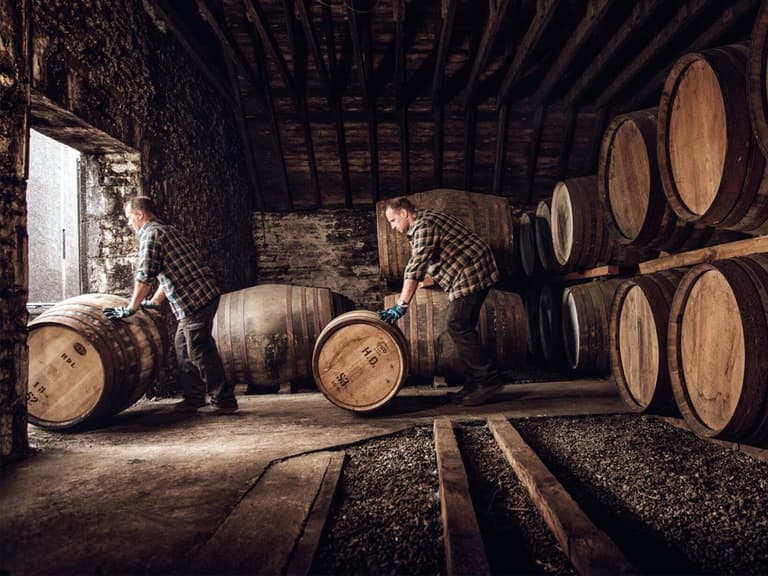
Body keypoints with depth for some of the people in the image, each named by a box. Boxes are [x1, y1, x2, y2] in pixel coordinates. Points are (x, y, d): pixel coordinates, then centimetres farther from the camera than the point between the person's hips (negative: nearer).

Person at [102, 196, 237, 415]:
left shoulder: (151, 234, -8)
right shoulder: (166, 230, 23)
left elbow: (145, 276, -14)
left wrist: (131, 308, -7)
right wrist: (154, 302, 32)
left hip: (195, 299, -10)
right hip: (202, 294, 10)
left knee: (200, 350, -5)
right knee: (184, 346, 16)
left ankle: (223, 401, 1)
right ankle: (194, 398, 20)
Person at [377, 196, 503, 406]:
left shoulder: (423, 225, -14)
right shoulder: (423, 224, 19)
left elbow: (416, 267, -23)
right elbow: (419, 266, 23)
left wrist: (401, 305, -26)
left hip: (471, 273, -11)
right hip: (475, 273, 11)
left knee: (459, 327, -13)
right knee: (462, 328, 10)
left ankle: (488, 380, -9)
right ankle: (474, 383, 14)